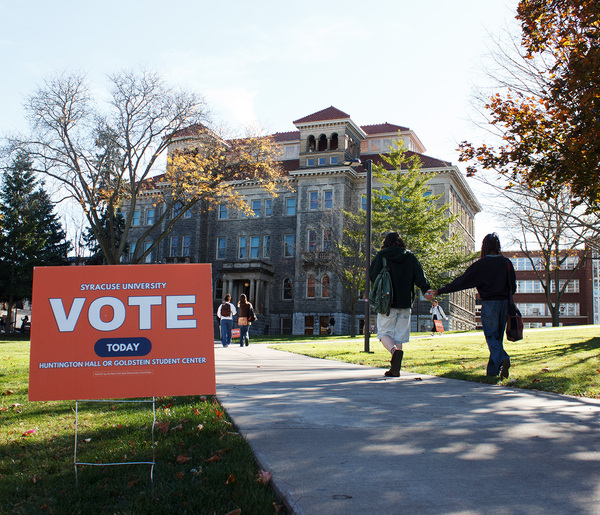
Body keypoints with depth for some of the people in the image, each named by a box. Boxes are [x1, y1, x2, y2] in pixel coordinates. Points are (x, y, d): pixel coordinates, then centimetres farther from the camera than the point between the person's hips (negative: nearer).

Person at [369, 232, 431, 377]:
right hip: (405, 302, 3)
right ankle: (395, 369, 7)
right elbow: (420, 277, -4)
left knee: (384, 333, 5)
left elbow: (372, 274, -2)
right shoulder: (410, 257, 6)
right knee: (399, 335, 9)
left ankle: (395, 350, -26)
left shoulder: (381, 256, -1)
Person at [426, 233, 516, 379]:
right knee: (498, 336, 12)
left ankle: (502, 359, -29)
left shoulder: (481, 264, -6)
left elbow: (461, 282, -10)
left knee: (491, 337, -3)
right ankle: (492, 370, 14)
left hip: (489, 303, -4)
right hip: (504, 302, 4)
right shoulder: (506, 263, 4)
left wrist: (438, 291, -8)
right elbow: (513, 287, 8)